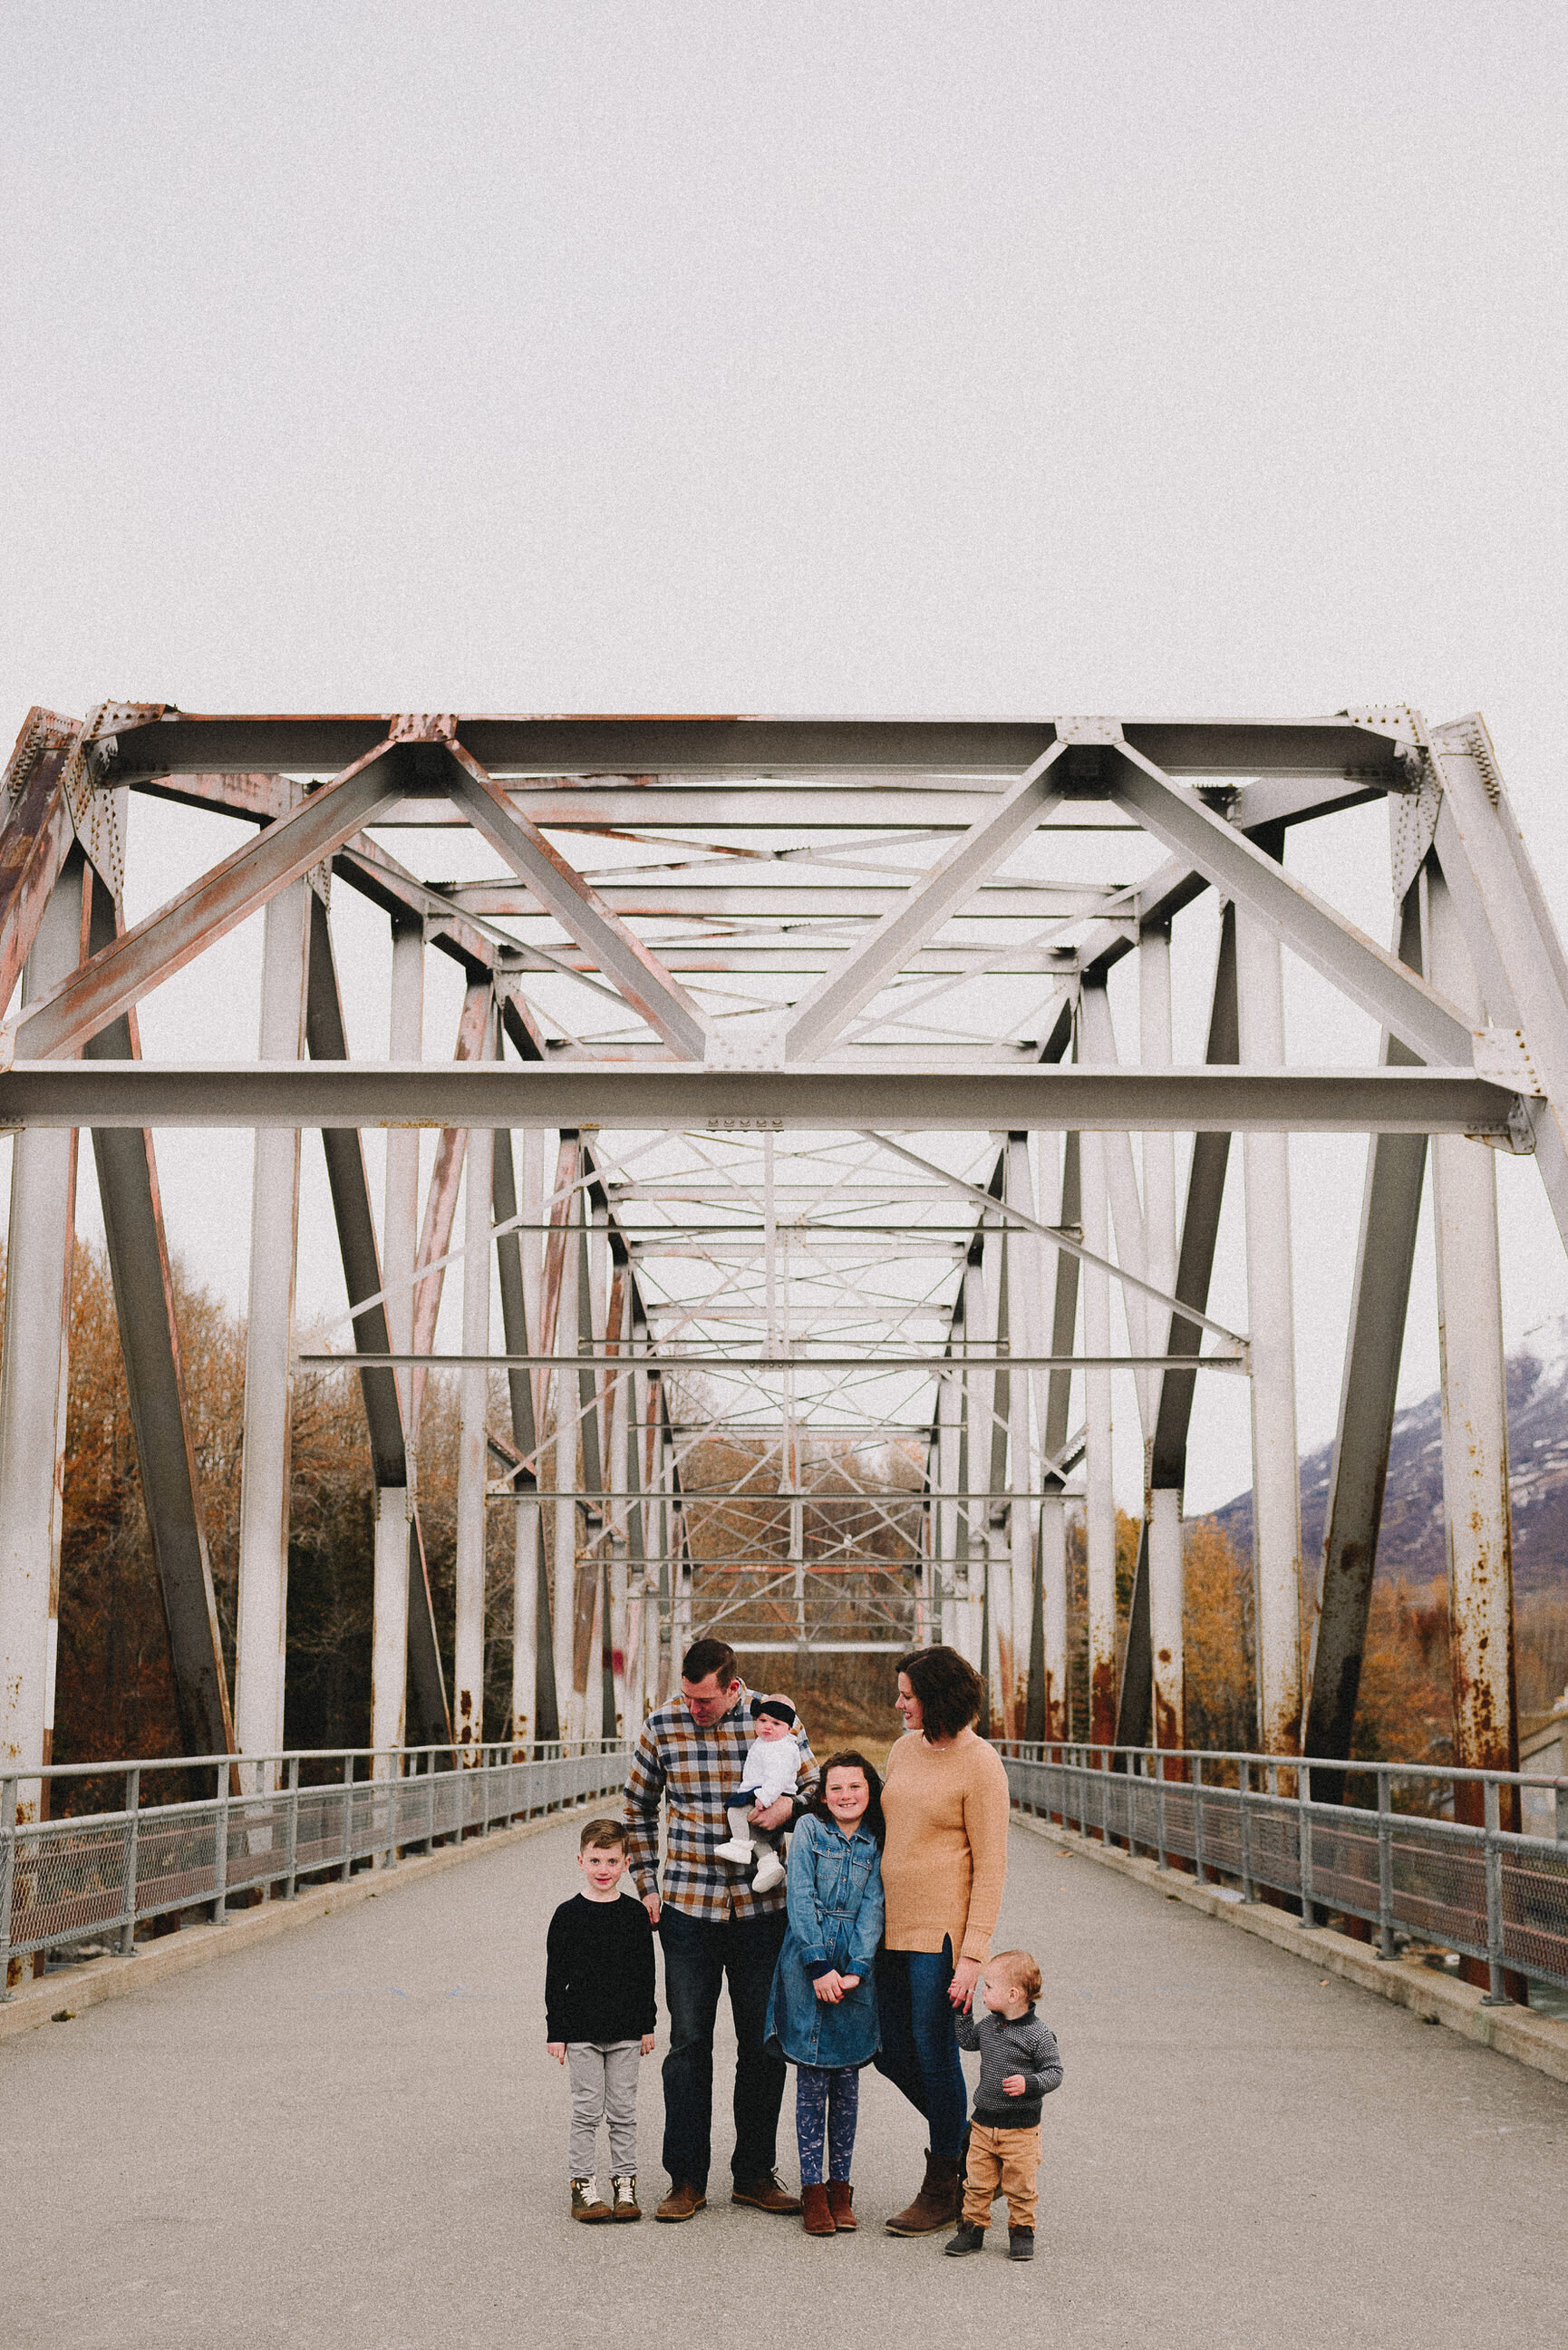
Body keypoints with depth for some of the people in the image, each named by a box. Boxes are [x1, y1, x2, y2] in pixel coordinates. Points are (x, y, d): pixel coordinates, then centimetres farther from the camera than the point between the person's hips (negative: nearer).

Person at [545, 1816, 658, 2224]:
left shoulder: (635, 1915, 3)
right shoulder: (569, 1916, -4)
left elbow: (646, 1975, 8)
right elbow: (556, 1977, -2)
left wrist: (647, 2026, 6)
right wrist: (556, 2031, -4)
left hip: (626, 2032, 2)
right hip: (581, 2032, -2)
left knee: (623, 2111, 7)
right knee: (587, 2110, 1)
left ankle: (624, 2184, 16)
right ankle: (584, 2186, 11)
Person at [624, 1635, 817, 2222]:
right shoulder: (663, 1724, -4)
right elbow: (637, 1809, 10)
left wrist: (789, 1805, -15)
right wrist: (646, 1886, 5)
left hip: (761, 1907, 1)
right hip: (687, 1908, 0)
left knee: (764, 2043, 7)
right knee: (689, 2042, 2)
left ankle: (755, 2174, 21)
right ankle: (686, 2179, 13)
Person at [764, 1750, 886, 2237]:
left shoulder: (877, 1844, 6)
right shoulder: (809, 1830, 0)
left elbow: (873, 1908, -1)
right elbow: (801, 1900, -6)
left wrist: (856, 1970, -13)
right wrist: (820, 1967, -13)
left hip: (854, 1971, 2)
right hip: (807, 1967, -2)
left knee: (846, 2080, 6)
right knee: (811, 2079, 1)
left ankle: (840, 2184, 16)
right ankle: (812, 2185, 9)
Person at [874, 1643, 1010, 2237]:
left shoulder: (979, 1765, -12)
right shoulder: (904, 1749, 9)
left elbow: (991, 1866, -12)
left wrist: (973, 1954, -16)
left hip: (941, 1930, -7)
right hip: (894, 1925, 7)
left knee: (933, 2053, 0)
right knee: (891, 2051, 10)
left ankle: (942, 2190, 16)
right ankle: (965, 2143, 32)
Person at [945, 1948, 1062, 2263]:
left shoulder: (1038, 2035, -16)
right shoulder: (988, 2024, 3)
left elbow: (1054, 2072, -11)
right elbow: (967, 2040, 22)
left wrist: (1029, 2084, -26)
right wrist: (963, 2011, 11)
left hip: (1021, 2129, -5)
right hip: (984, 2121, 5)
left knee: (1019, 2185, 5)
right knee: (977, 2181, 8)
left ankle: (1021, 2232, 21)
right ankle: (973, 2228, 21)